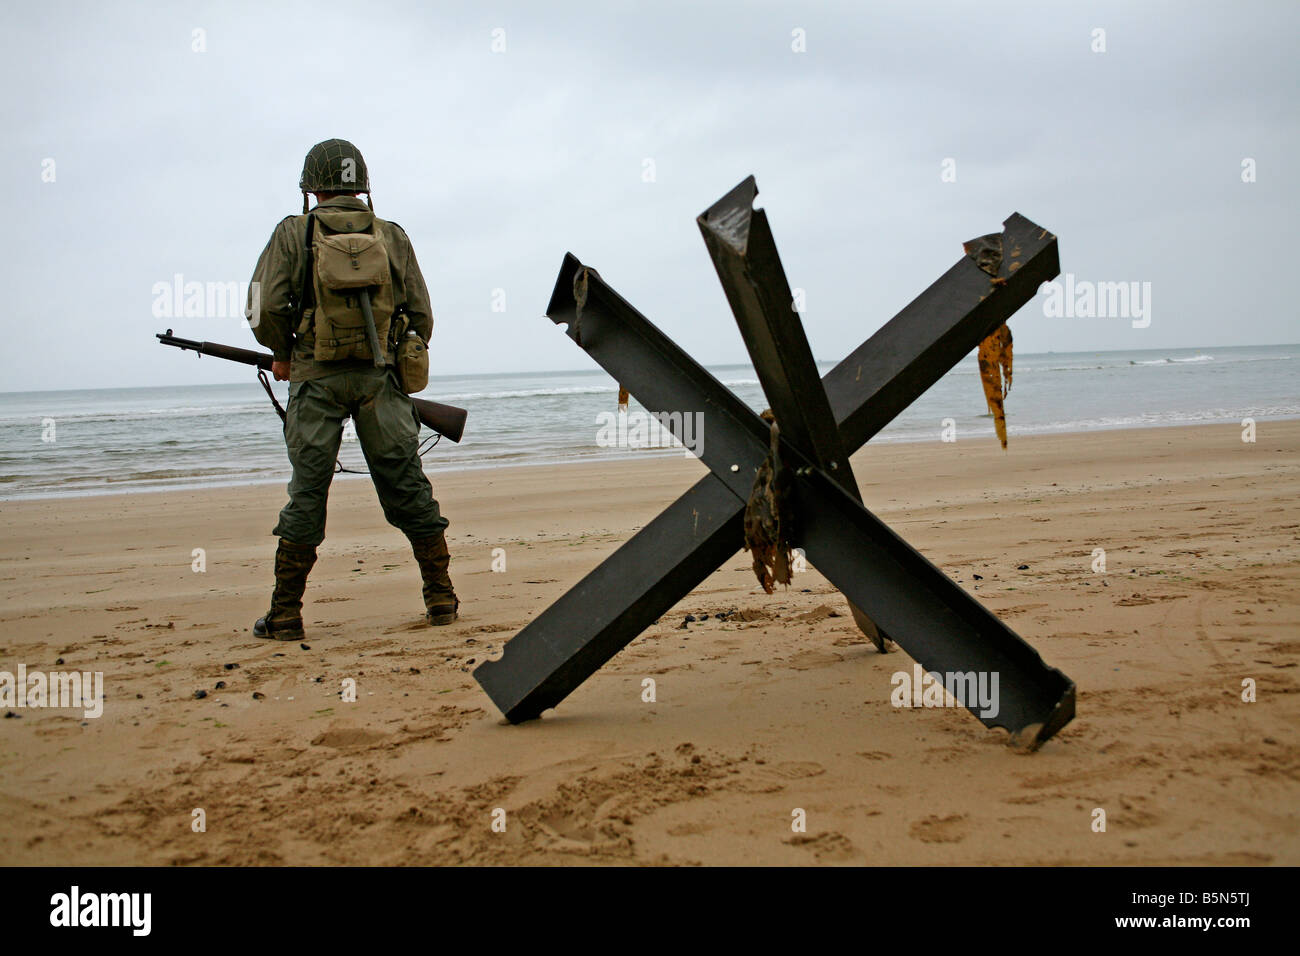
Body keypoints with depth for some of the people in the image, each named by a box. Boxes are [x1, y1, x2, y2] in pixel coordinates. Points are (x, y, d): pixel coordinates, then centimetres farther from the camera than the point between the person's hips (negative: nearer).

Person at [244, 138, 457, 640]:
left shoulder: (293, 233, 1)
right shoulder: (392, 236, 7)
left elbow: (265, 307, -6)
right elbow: (421, 316, 6)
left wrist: (282, 355, 12)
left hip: (317, 377, -1)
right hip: (380, 377, 1)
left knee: (307, 494, 5)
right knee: (408, 489, 8)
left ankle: (285, 615, 8)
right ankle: (441, 598, 13)